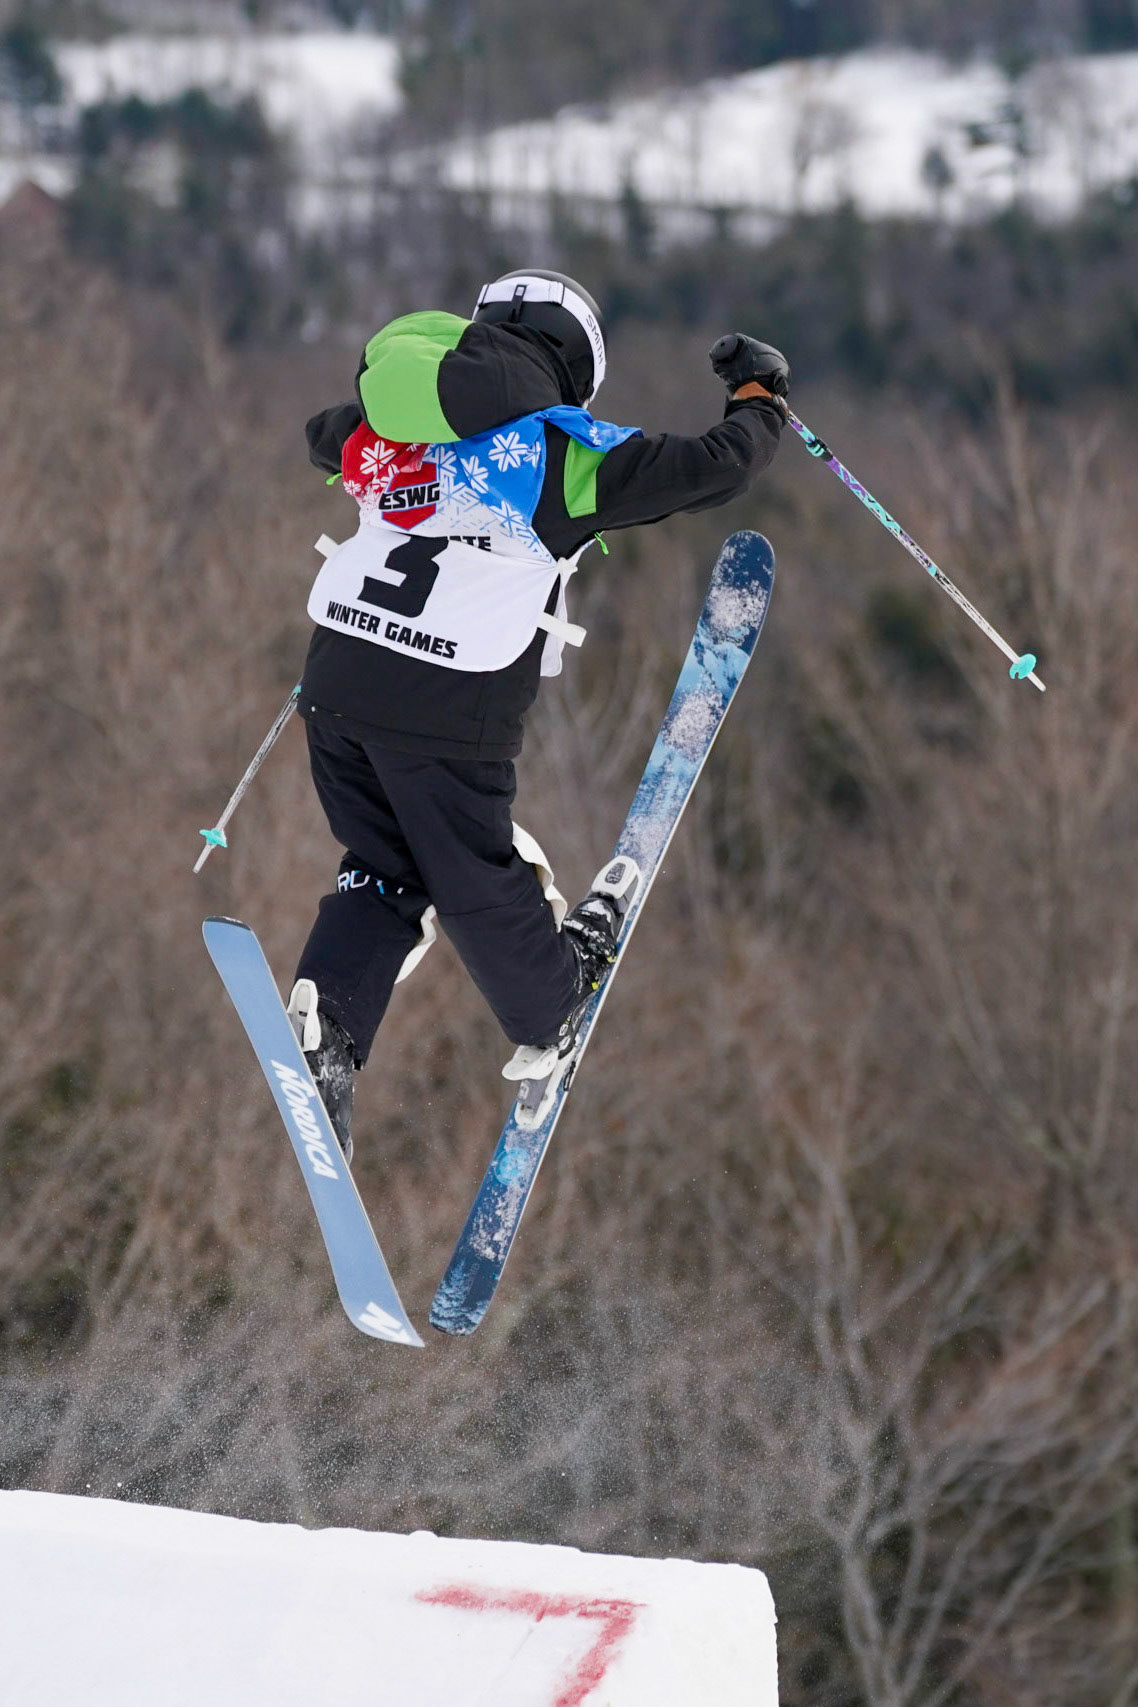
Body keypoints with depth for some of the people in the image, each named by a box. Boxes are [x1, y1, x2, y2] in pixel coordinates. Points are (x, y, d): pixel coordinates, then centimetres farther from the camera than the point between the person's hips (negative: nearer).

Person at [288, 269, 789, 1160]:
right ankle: (550, 1022, 38)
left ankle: (328, 1014, 0)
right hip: (449, 708, -5)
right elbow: (717, 465, -3)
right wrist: (760, 394, 17)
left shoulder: (383, 425, 10)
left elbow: (325, 437, 33)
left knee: (383, 868, 20)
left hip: (339, 678, 5)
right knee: (479, 878, 15)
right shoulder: (563, 450, -7)